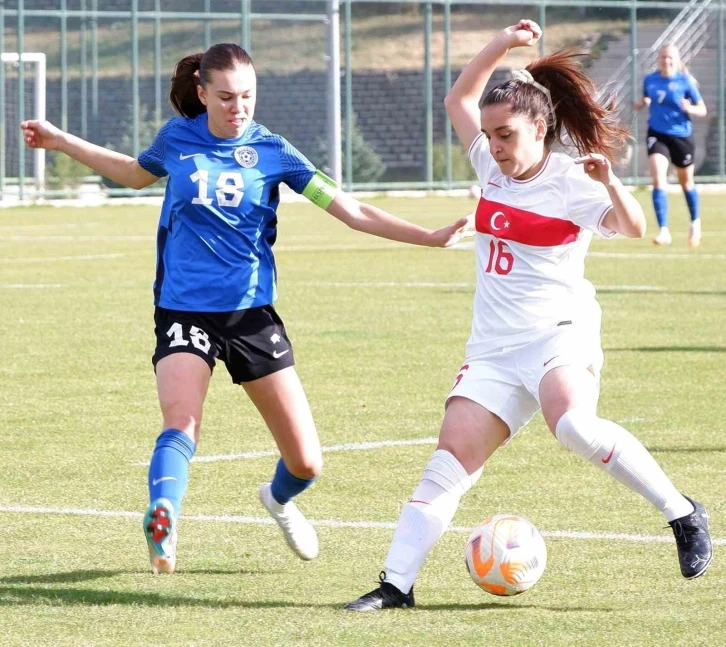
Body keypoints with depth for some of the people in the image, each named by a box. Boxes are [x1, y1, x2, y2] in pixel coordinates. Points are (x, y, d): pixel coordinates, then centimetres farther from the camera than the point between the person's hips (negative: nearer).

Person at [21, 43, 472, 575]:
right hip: (184, 308, -1)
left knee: (307, 461, 2)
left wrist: (429, 237, -9)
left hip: (252, 312, 1)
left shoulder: (271, 151, -2)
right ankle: (162, 523, -48)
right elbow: (136, 174, 25)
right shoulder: (177, 138, 1)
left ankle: (280, 499, 37)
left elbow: (351, 211, -2)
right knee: (181, 421, -30)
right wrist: (61, 142, 26)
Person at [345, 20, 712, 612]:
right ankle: (397, 584, -5)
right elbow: (459, 101, 22)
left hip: (558, 331, -6)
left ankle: (684, 516, -22)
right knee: (452, 457, -5)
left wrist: (611, 186, -39)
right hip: (494, 347, 6)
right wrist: (503, 46, 10)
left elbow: (633, 228, -19)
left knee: (573, 424, -34)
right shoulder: (494, 168, 12)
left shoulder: (570, 182, -7)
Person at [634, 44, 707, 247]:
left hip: (681, 135, -1)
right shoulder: (650, 80, 0)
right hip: (657, 134, 1)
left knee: (686, 182, 16)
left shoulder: (685, 82, -9)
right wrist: (641, 103, -6)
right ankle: (663, 230, -20)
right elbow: (643, 101, 17)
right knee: (658, 179, -18)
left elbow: (702, 110, -4)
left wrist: (689, 108, -25)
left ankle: (695, 223, 40)